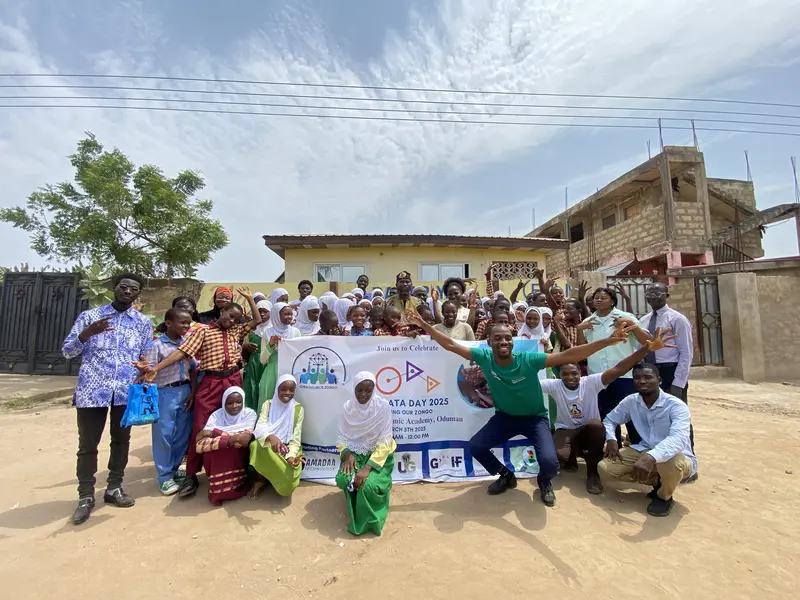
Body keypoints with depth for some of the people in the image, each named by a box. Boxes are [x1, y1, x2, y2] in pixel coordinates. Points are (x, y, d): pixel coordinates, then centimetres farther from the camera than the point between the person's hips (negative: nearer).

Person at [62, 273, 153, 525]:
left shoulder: (144, 323, 8)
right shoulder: (89, 316, 5)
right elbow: (67, 351, 2)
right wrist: (88, 332, -16)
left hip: (127, 391, 2)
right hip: (91, 390, -1)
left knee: (121, 440, 12)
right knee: (88, 444, 5)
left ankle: (114, 488, 28)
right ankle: (86, 497, 21)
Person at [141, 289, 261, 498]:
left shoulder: (236, 331, 14)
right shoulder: (204, 331, 2)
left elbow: (257, 320, 13)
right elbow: (182, 351, -6)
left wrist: (249, 298, 13)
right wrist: (156, 368, -16)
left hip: (233, 381, 3)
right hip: (210, 383, -3)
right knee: (200, 427, -3)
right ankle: (191, 476, 9)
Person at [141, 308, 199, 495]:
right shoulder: (156, 345, -10)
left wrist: (193, 392, 3)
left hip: (185, 392, 5)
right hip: (165, 393, -5)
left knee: (183, 433, 13)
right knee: (163, 434, 4)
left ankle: (174, 469, 31)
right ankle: (164, 477, 18)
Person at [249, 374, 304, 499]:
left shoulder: (298, 409, -5)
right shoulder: (268, 404, -2)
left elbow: (296, 438, -9)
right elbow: (260, 426, -17)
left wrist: (291, 456, -29)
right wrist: (271, 437, -41)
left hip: (288, 449, 0)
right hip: (268, 447, 1)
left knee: (288, 483, -26)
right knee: (256, 445, -35)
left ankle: (263, 480, 6)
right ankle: (259, 480, -9)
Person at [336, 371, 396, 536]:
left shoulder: (383, 407, -18)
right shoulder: (348, 407, -6)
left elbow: (385, 442, -20)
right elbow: (341, 436, 0)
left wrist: (367, 467, -28)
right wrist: (347, 454, -20)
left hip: (378, 455, -3)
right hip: (355, 453, 3)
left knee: (367, 484, -29)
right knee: (343, 479, -24)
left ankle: (367, 521, 5)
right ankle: (357, 515, 9)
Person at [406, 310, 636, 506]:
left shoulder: (529, 360, -27)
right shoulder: (484, 357, -20)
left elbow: (568, 356, -32)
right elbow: (451, 345, -15)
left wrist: (608, 341, -42)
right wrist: (425, 325, -19)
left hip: (535, 418, -2)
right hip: (505, 416, 3)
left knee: (549, 462, -24)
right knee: (475, 446, -13)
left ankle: (544, 482, 18)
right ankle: (506, 476, 19)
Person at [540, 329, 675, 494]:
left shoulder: (590, 382, -15)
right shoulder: (555, 386, -13)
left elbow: (617, 370, -27)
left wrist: (646, 349, -40)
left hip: (590, 430, 1)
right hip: (565, 431, 0)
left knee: (596, 425, -36)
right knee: (559, 455, -31)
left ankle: (593, 473, -14)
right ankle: (571, 459, 12)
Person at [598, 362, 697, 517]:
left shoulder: (677, 406, -20)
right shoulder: (630, 401, -5)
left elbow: (678, 438, -38)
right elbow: (609, 419, 8)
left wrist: (651, 457, -54)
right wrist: (611, 439, -14)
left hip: (677, 456, -4)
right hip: (644, 451, 5)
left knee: (671, 463, -41)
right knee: (604, 468, -15)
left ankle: (664, 496, -5)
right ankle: (657, 481, 8)